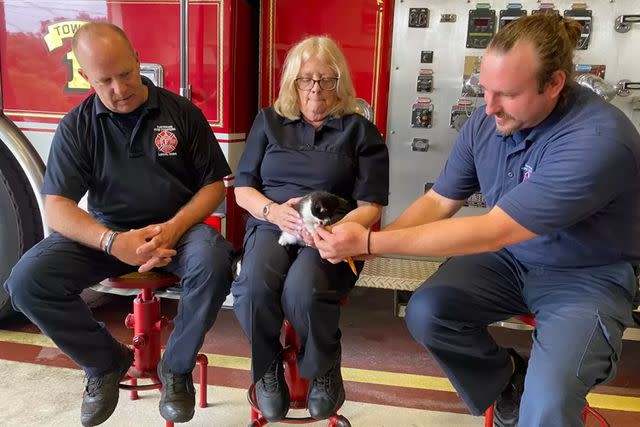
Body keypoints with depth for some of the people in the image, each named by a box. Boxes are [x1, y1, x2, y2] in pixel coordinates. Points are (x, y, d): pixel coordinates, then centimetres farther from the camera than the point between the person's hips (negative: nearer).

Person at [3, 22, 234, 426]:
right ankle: (106, 362, 4)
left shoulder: (182, 112, -2)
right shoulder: (76, 126, -1)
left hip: (177, 225, -1)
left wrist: (174, 227, -20)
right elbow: (57, 206, -7)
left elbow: (214, 183, -1)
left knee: (214, 263, -34)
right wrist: (112, 241, -27)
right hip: (105, 232, 2)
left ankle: (177, 367, -7)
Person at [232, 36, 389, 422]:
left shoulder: (360, 130, 7)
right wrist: (274, 211, -11)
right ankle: (268, 367, 0)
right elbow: (242, 188, 11)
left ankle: (325, 369, -1)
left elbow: (371, 205, 0)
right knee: (253, 287, -31)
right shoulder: (269, 121, 14)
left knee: (303, 291, -34)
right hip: (271, 225, 2)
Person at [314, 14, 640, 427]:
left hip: (587, 275, -5)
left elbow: (492, 231, -33)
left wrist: (371, 242, -32)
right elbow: (439, 200, -3)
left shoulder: (598, 139, -30)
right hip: (510, 258, 6)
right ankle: (507, 378, 13)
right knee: (425, 312, -16)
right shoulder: (486, 121, -11)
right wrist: (360, 242, -19)